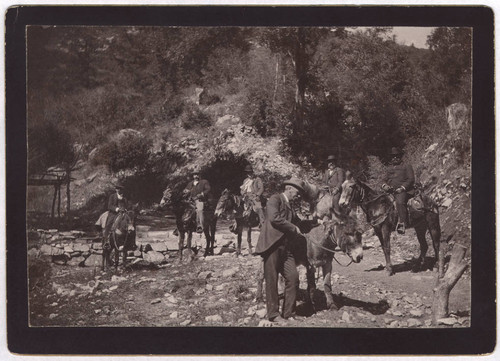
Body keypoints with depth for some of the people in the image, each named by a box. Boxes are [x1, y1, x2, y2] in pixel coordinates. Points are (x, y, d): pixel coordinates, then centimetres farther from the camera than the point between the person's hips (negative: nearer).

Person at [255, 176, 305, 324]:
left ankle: (288, 313, 10)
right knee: (272, 280, -2)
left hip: (287, 248, 8)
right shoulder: (275, 199, -3)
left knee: (293, 277, 0)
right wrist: (294, 228, -12)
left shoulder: (290, 207, 23)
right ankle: (273, 314, 5)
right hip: (272, 245, -8)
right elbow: (274, 218, -18)